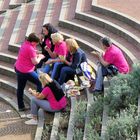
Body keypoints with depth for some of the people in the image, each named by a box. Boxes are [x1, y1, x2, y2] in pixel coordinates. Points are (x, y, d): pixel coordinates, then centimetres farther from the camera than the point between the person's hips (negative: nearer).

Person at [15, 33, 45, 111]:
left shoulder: (24, 44, 7)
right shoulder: (30, 49, -20)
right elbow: (35, 62, -17)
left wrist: (37, 56, 10)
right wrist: (40, 57, 1)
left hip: (18, 69, 9)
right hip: (26, 71, -9)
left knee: (20, 88, 12)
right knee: (40, 83, 6)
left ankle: (21, 106, 19)